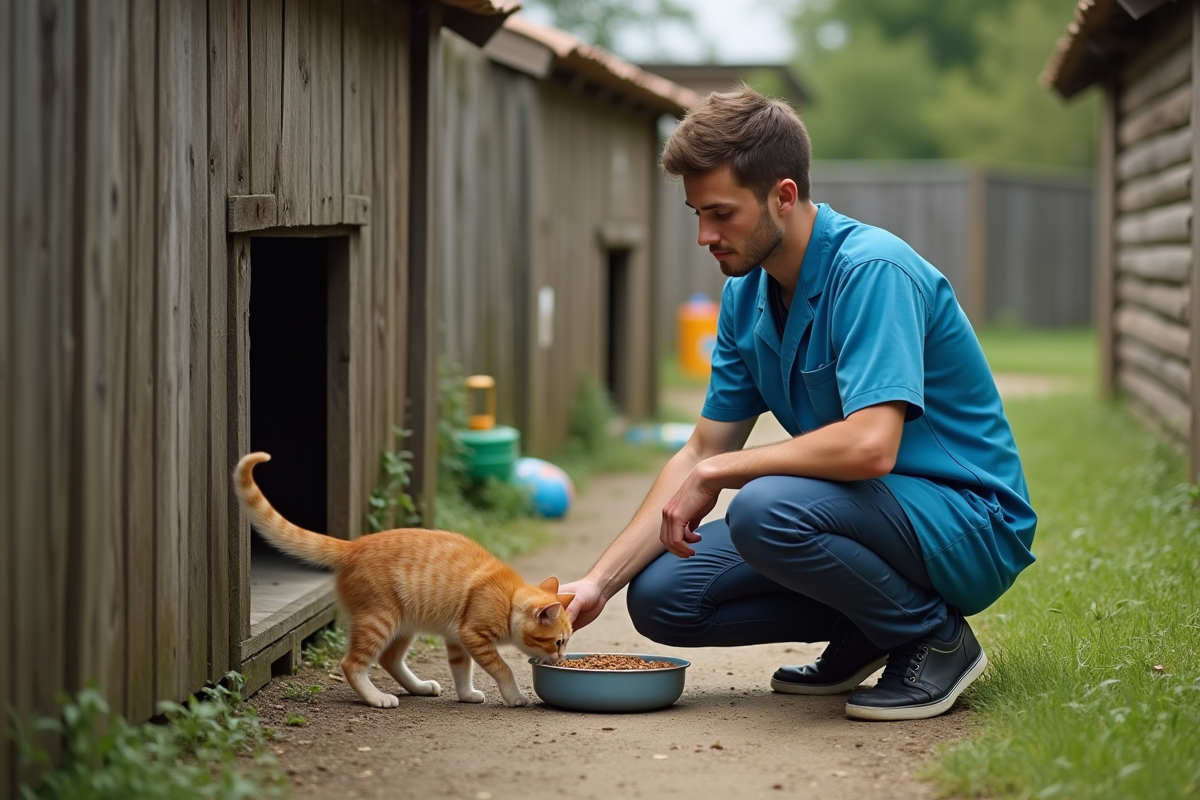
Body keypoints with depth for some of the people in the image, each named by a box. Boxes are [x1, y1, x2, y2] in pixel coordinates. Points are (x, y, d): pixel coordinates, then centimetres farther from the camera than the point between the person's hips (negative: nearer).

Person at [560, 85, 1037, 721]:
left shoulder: (873, 271, -23)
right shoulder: (747, 295, 4)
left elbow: (870, 444, -35)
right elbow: (702, 452, 9)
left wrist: (716, 473, -21)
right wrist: (598, 583, -1)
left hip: (968, 524, -8)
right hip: (866, 507, 8)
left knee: (767, 510, -34)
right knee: (660, 596, -4)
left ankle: (935, 638, -10)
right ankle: (866, 633, 12)